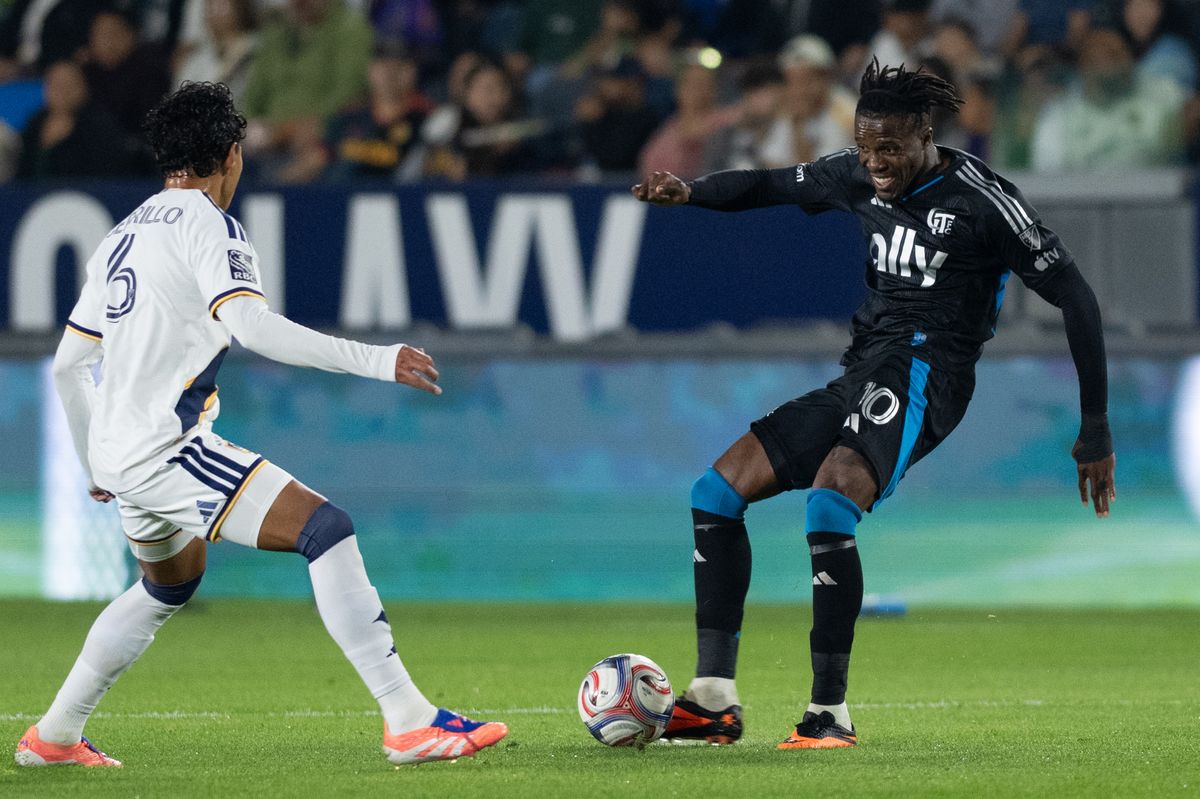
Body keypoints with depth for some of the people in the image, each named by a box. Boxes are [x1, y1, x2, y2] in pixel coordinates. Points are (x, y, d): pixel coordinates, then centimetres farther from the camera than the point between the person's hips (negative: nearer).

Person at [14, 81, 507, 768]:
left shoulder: (124, 236, 18)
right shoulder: (208, 225, -8)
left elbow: (69, 364, 22)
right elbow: (251, 325, -26)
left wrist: (96, 463, 34)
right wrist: (377, 360, -27)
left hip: (121, 451, 9)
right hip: (168, 447, -9)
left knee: (172, 583, 32)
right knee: (327, 529, -15)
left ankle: (53, 736, 37)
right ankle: (410, 723, -25)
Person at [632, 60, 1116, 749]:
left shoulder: (982, 199, -9)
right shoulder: (861, 177, 10)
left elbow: (1073, 296, -8)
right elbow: (773, 186, 24)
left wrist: (1097, 431, -8)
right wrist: (690, 193, 2)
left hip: (925, 369, -8)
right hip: (864, 375, 8)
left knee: (830, 506, -32)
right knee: (717, 492, 0)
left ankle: (831, 713, -26)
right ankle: (715, 701, -1)